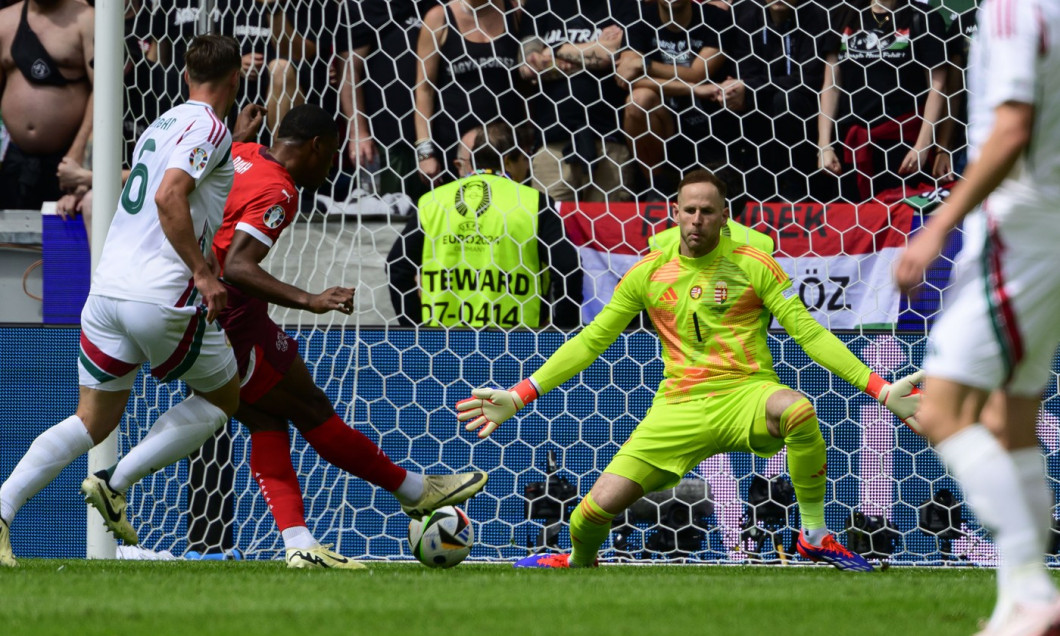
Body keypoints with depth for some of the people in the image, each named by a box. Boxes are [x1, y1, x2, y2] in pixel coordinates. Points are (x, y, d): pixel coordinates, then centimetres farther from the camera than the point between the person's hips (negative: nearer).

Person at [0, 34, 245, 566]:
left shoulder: (161, 126, 21)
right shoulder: (209, 129, -6)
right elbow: (169, 196, -20)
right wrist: (203, 274, -20)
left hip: (107, 286, 8)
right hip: (163, 297, -8)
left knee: (93, 422, 13)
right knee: (222, 398, 13)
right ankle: (116, 484, -2)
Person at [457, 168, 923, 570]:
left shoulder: (753, 266, 2)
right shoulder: (649, 273, 8)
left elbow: (809, 333, 0)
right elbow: (591, 342, 13)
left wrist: (881, 390, -9)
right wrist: (519, 397, 7)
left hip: (746, 394, -2)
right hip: (680, 407, 2)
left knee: (796, 409, -40)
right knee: (598, 507, -12)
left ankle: (815, 536, -19)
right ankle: (579, 563, 28)